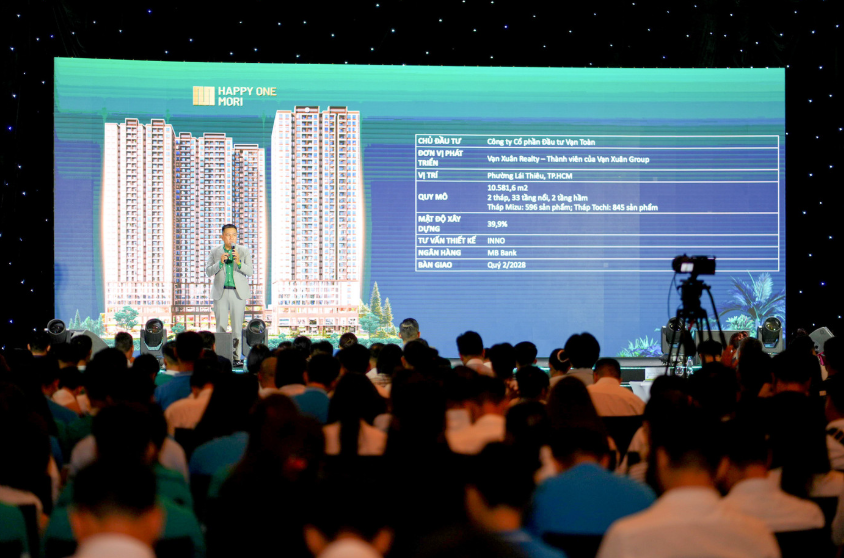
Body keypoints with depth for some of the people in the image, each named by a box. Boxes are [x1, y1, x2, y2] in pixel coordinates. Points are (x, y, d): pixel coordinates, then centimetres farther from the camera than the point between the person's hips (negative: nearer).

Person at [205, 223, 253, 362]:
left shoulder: (244, 251, 3)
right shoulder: (215, 251, 7)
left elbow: (249, 272, -4)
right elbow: (208, 271, 2)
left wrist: (239, 262, -22)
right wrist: (220, 263, -15)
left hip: (238, 293, -1)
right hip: (221, 293, 1)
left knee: (237, 326, -1)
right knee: (221, 326, -2)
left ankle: (236, 356, 4)